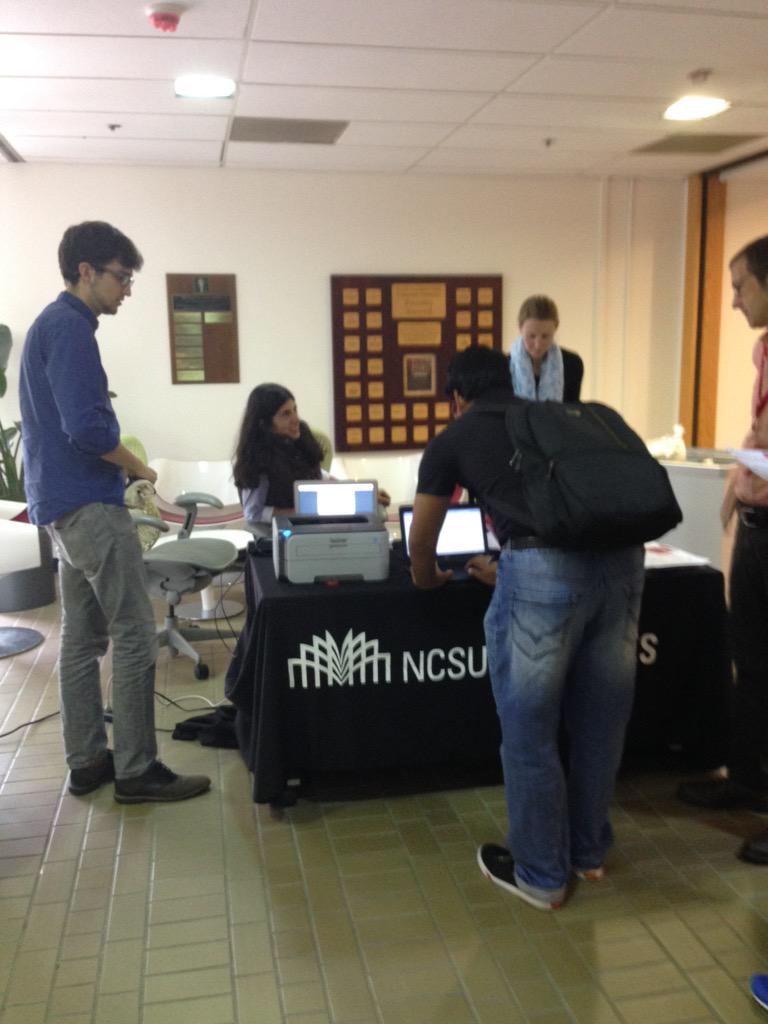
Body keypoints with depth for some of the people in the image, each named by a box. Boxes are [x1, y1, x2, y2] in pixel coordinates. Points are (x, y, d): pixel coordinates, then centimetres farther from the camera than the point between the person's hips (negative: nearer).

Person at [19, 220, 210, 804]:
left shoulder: (53, 324, 19)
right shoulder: (70, 328, -13)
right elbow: (86, 427, -23)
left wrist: (120, 464, 12)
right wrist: (138, 468, -8)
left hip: (63, 504, 10)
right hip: (90, 504, -10)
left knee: (83, 638, 12)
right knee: (135, 636, -6)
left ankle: (87, 763, 20)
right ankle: (137, 771, 1)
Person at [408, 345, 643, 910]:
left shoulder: (454, 437, 17)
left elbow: (421, 543, 23)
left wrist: (429, 579, 47)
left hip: (545, 567, -5)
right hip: (622, 555, 6)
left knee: (529, 730, 13)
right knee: (601, 718, 21)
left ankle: (541, 875, 30)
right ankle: (589, 851, 42)